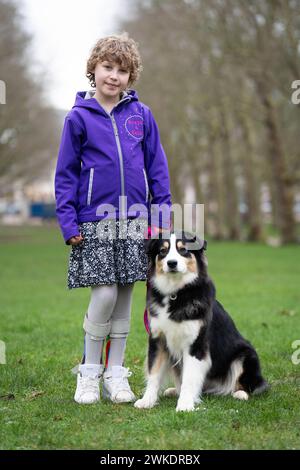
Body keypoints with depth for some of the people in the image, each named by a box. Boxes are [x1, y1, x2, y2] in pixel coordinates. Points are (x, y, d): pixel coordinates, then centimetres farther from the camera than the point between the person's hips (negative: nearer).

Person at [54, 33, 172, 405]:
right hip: (94, 223, -2)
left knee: (125, 297, 7)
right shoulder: (78, 117, 0)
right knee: (104, 295, -9)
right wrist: (68, 221, -5)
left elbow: (157, 166, 9)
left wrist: (163, 213, 3)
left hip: (135, 220, 3)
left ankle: (115, 374, 18)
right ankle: (90, 371, 10)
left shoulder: (141, 115, 5)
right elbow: (66, 173, 2)